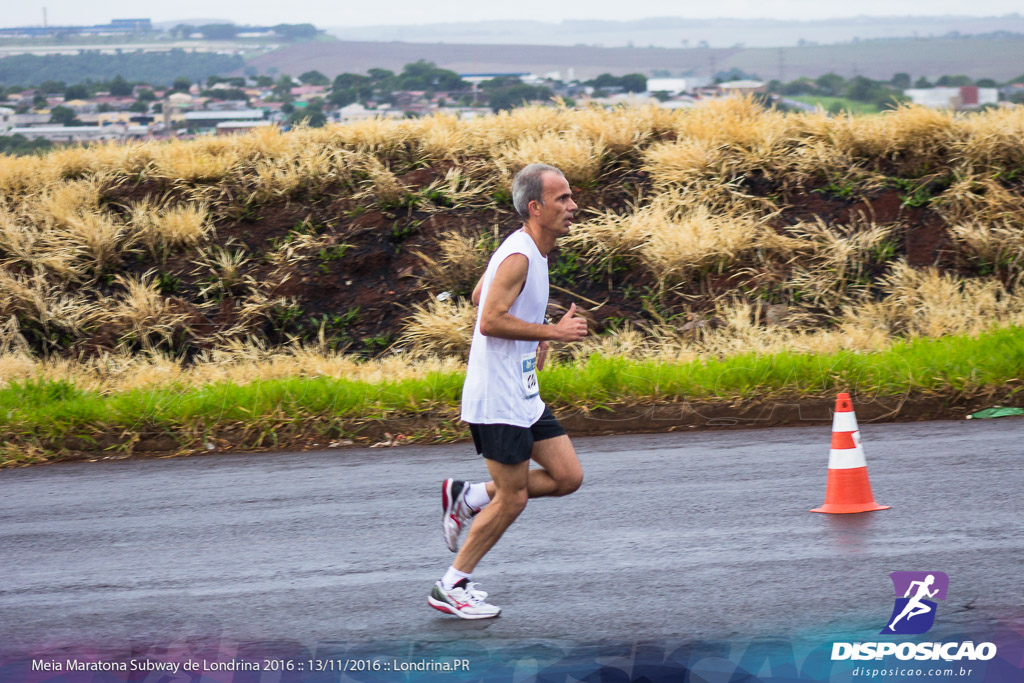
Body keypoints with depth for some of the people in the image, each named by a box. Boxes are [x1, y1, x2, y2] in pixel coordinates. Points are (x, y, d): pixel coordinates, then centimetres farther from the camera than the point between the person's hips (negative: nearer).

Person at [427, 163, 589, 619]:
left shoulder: (531, 251, 11)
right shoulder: (518, 256, -19)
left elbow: (479, 296, 24)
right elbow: (489, 321, -26)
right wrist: (552, 332, -22)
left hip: (523, 395, 10)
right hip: (497, 400, -10)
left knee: (568, 477, 7)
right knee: (512, 498, -4)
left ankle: (468, 498, 18)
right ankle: (451, 588, 9)